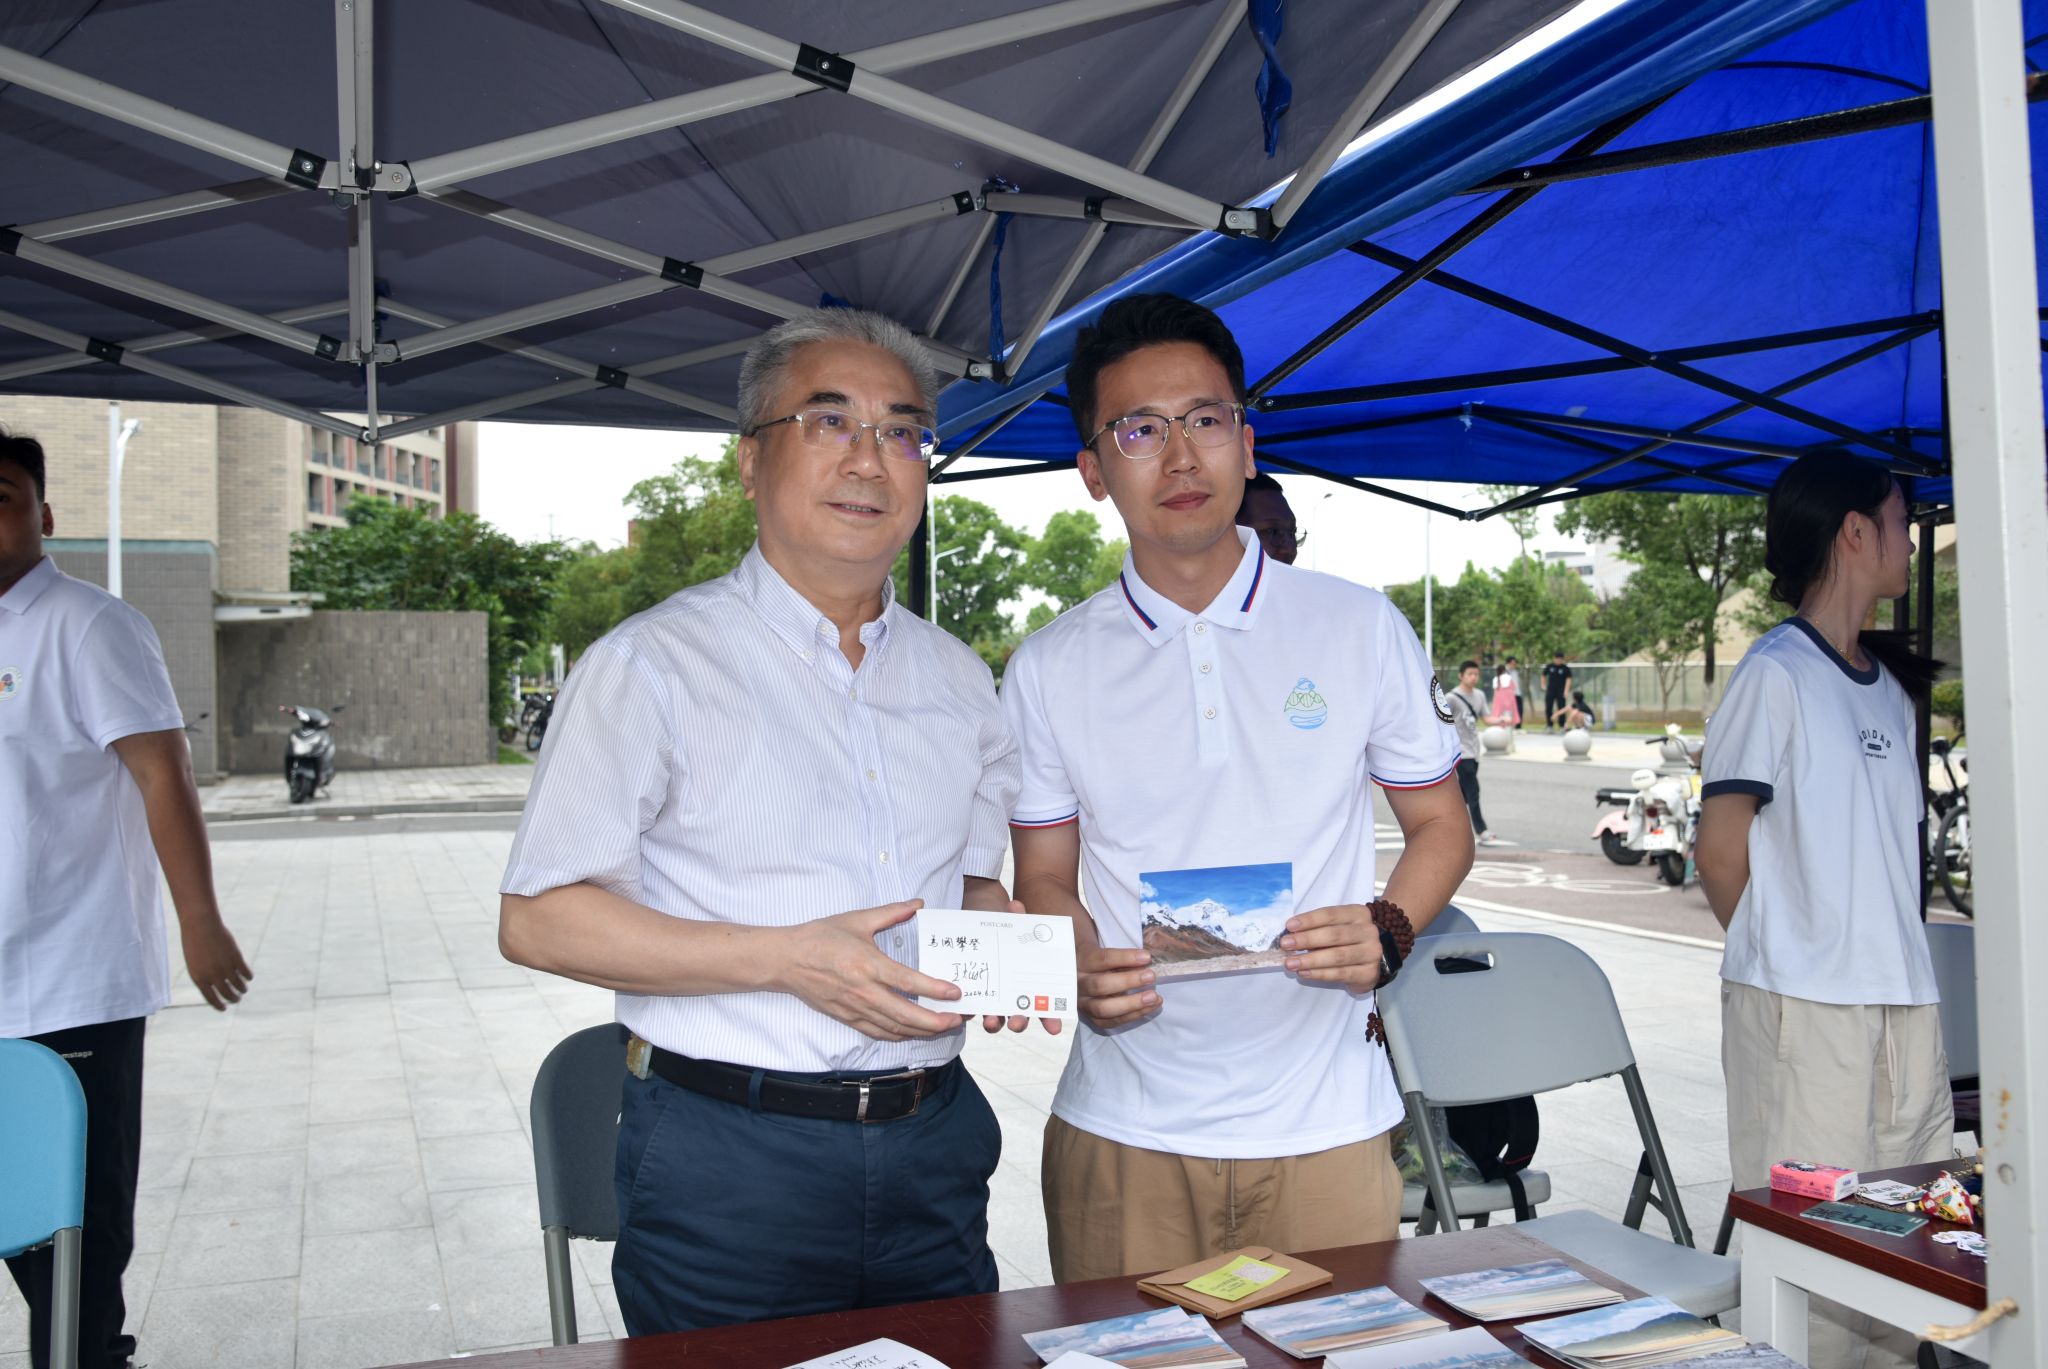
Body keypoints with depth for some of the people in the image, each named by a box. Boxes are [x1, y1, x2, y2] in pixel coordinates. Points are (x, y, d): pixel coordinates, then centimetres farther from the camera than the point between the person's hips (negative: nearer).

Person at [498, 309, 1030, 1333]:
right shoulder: (652, 663, -8)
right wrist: (787, 959, -19)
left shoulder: (959, 679, 10)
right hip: (728, 1162, -5)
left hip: (932, 1154, 5)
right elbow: (537, 920, -10)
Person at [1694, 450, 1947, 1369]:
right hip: (1804, 1005, -7)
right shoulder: (1777, 673, -8)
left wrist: (1891, 952, 8)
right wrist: (1781, 956, 4)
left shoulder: (1889, 686, 16)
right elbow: (1721, 851, -9)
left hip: (1903, 995, 8)